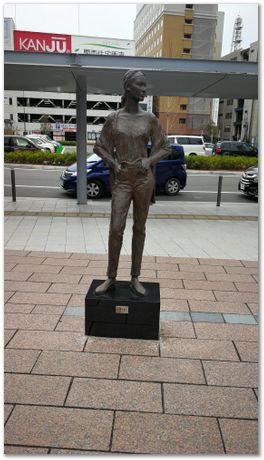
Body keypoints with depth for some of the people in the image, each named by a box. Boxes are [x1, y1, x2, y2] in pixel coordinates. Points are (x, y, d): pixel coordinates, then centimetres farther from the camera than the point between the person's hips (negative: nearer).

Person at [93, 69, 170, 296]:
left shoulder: (150, 119, 2)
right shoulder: (113, 118, 1)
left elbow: (165, 148, 8)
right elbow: (100, 147, 11)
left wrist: (149, 160, -10)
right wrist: (113, 163, -7)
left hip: (144, 180, 1)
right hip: (121, 181, 0)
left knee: (140, 228, 6)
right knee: (116, 229, -5)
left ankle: (135, 278, 17)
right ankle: (111, 278, 11)